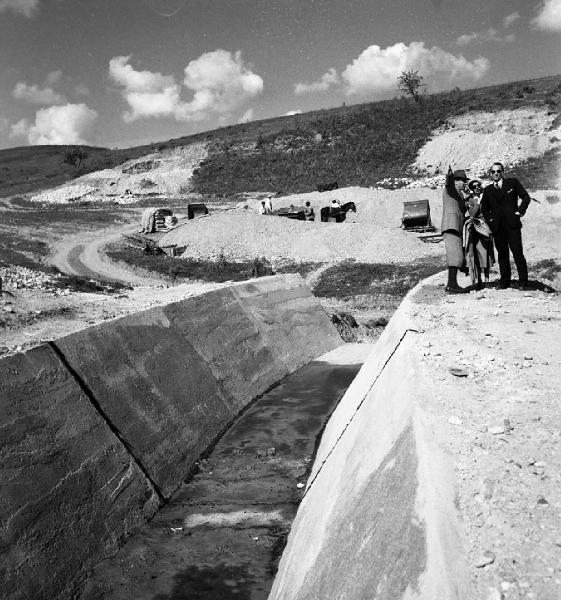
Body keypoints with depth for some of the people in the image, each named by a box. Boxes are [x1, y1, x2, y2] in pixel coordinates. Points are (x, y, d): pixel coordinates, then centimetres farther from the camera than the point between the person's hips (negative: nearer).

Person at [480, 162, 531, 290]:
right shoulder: (487, 190, 14)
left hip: (512, 224, -3)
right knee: (502, 254, 4)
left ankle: (523, 282, 0)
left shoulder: (512, 182, 7)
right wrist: (490, 220, 7)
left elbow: (526, 197, 9)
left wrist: (520, 211, -2)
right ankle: (504, 281, 10)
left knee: (518, 253, -5)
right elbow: (484, 209, 22)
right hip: (497, 227, 3)